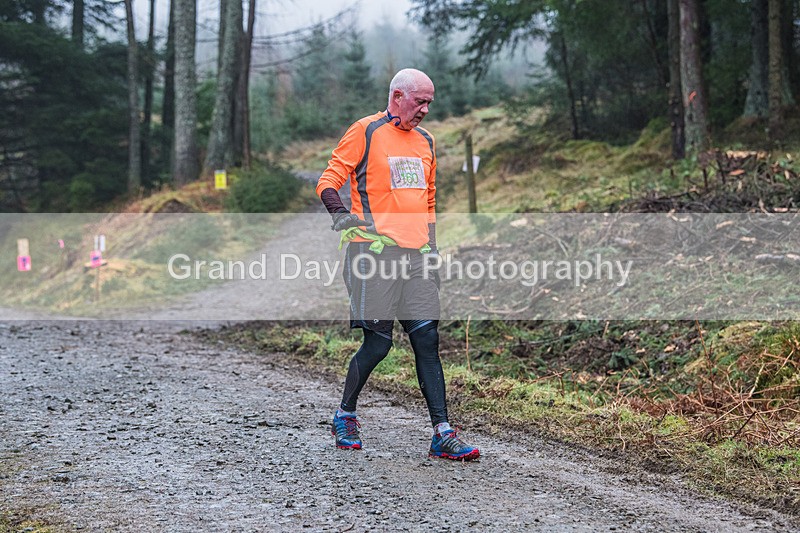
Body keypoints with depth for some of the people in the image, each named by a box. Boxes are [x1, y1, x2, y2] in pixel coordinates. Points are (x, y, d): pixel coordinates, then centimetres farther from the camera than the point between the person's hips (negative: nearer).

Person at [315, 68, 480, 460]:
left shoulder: (426, 141, 19)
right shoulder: (365, 132, -1)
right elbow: (329, 181, -3)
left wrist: (432, 248, 20)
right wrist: (342, 216, -21)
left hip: (416, 253, 6)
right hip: (374, 251, -6)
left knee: (426, 339, -1)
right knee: (378, 342, -5)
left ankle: (442, 434, -2)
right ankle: (344, 416, 18)